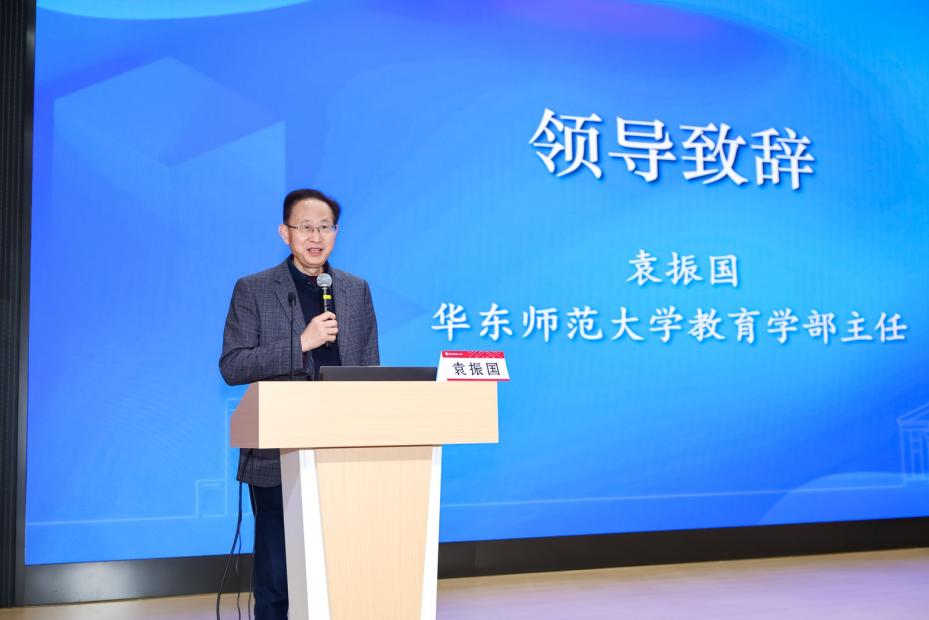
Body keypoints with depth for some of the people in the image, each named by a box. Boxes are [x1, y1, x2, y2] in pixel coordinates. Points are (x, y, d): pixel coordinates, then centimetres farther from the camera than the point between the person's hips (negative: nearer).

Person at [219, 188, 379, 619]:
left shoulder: (356, 290, 12)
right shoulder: (253, 290, 1)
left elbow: (370, 369, 13)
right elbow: (231, 366, -7)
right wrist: (301, 343, -17)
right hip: (278, 456, -2)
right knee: (275, 571, 4)